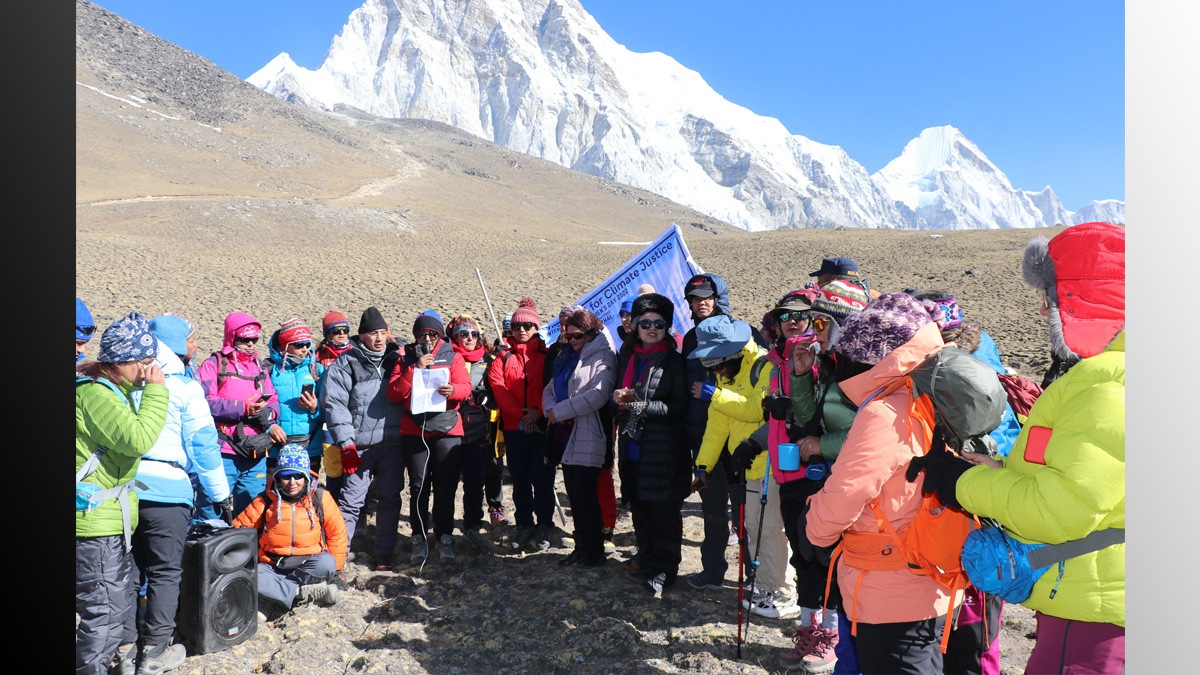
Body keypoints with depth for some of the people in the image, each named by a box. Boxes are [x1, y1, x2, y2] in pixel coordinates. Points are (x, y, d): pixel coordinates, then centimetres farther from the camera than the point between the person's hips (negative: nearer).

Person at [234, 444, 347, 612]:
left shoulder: (320, 498, 1)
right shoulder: (265, 502, 2)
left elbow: (338, 533, 6)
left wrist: (332, 569, 0)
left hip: (309, 564, -1)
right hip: (273, 567, 1)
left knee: (326, 562, -34)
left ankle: (278, 590, -24)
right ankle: (306, 594, -33)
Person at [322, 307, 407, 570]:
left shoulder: (395, 358, 10)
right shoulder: (345, 363, -2)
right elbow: (334, 404, -7)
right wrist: (345, 444, -12)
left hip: (393, 443, 4)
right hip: (359, 445, -3)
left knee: (390, 499, 9)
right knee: (351, 500, -3)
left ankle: (383, 555, 21)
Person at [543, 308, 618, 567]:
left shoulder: (603, 357, -8)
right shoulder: (567, 357, 18)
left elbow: (598, 395, -21)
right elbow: (550, 389, 18)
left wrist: (560, 411, -16)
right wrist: (550, 409, -6)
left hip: (588, 437, -8)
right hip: (567, 436, 8)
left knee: (585, 494, -7)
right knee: (574, 494, 12)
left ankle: (595, 550, 7)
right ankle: (582, 546, 23)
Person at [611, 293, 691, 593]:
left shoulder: (674, 361, -6)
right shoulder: (626, 356, 11)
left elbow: (680, 406, -13)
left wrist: (640, 405, -20)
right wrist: (620, 397, -1)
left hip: (663, 450, -5)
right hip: (633, 448, 5)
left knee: (665, 512, 1)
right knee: (639, 508, 13)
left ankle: (664, 569, 13)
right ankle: (646, 560, 29)